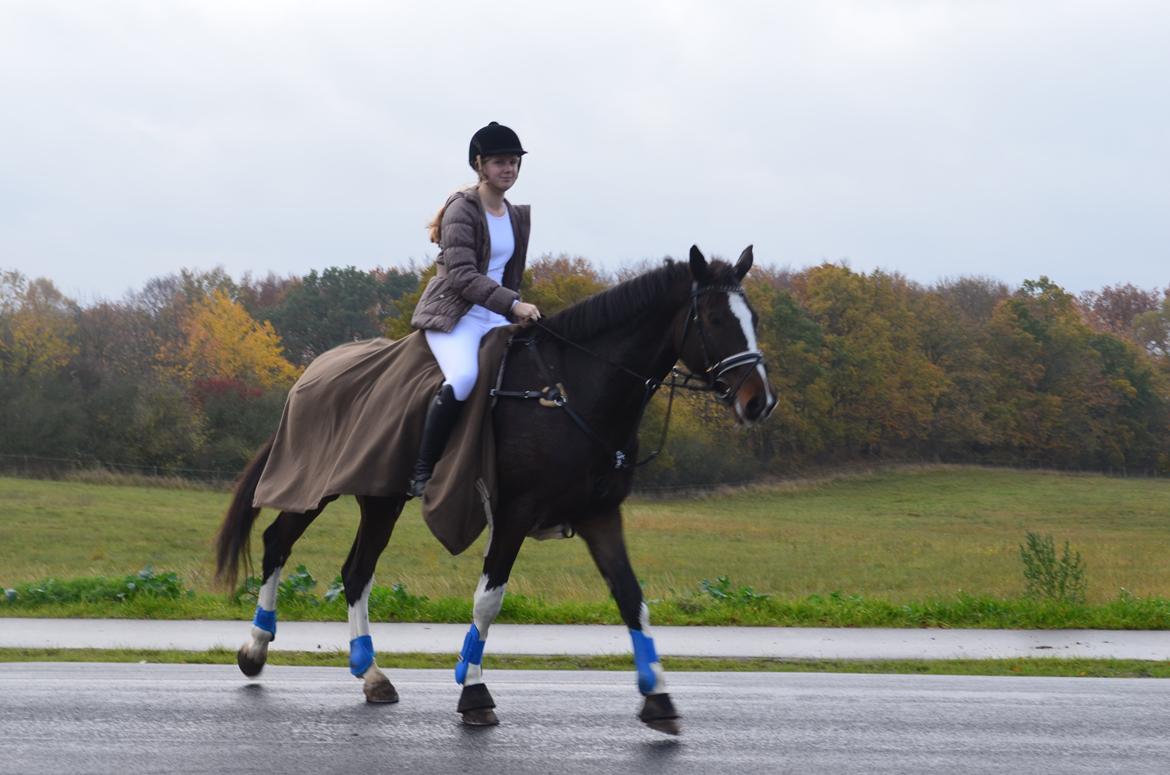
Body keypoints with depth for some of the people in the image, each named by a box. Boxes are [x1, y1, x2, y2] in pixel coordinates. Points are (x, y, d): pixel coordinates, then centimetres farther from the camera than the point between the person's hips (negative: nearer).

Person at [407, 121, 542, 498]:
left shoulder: (518, 217, 15)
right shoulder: (462, 209, -8)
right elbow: (461, 275, -19)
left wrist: (517, 314, 10)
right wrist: (513, 304, -26)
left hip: (495, 319, 8)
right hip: (454, 314, -8)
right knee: (463, 377, -35)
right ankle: (422, 472, -26)